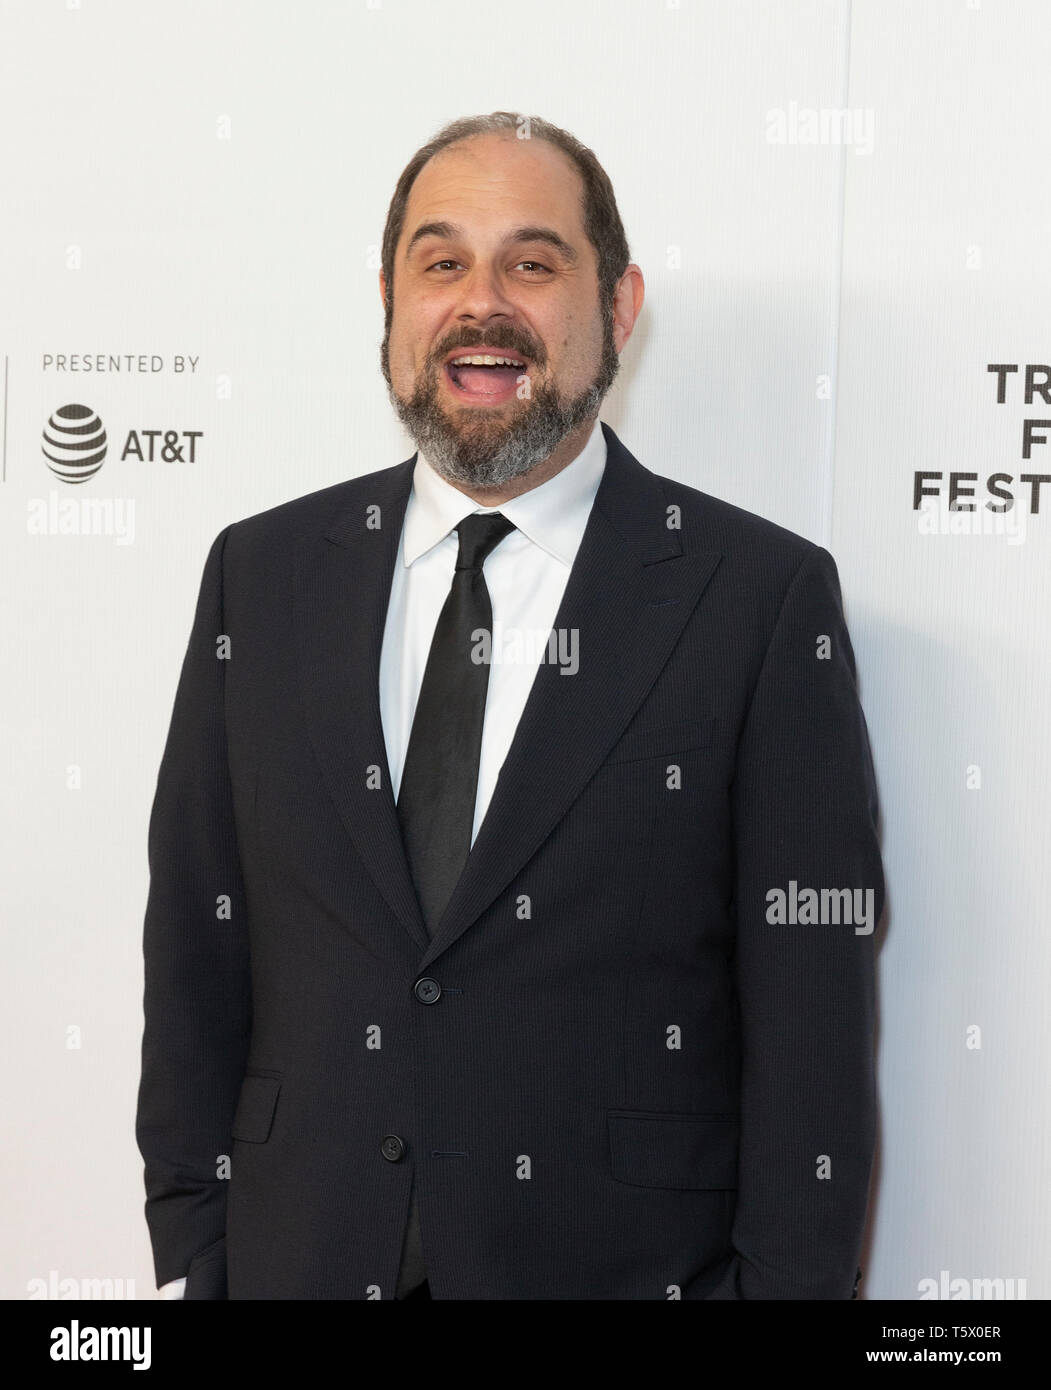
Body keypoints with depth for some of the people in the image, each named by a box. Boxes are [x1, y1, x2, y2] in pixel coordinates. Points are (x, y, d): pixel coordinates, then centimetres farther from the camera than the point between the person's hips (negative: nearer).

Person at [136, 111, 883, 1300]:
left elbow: (809, 1011, -7)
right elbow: (195, 946, 4)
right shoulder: (260, 575, 3)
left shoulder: (764, 596, -7)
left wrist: (792, 1278, -10)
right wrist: (191, 1258, 2)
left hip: (626, 1260, -2)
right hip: (302, 1256, 3)